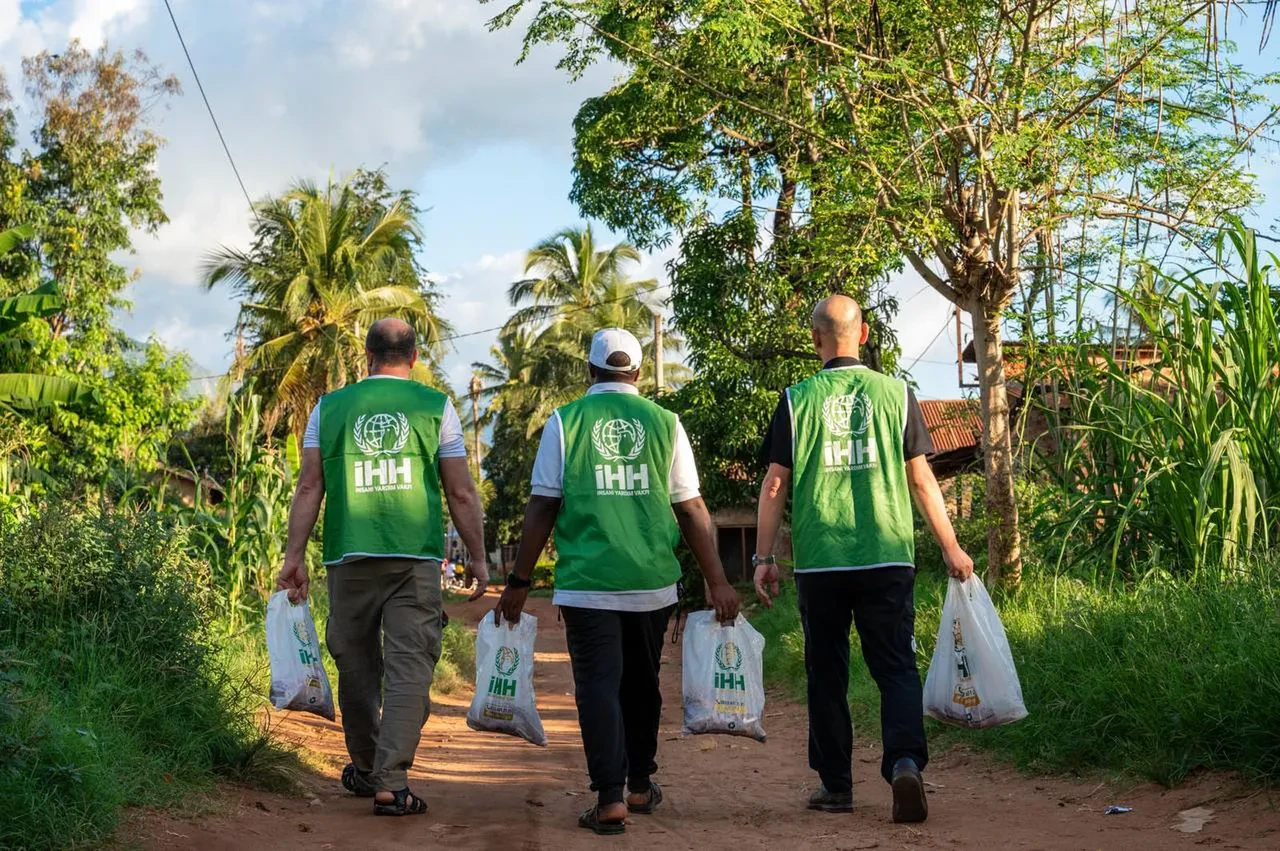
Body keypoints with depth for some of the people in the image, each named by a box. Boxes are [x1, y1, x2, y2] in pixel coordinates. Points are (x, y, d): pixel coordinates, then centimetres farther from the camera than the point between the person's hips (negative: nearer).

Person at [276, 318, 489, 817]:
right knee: (409, 667, -3)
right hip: (415, 557, -2)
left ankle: (365, 770, 28)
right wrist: (478, 557, 11)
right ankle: (391, 782, -11)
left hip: (349, 557, 2)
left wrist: (294, 558, 7)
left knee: (357, 665, 14)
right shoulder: (435, 406, 6)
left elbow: (309, 488, 5)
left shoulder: (330, 407, 9)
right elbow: (461, 493, 4)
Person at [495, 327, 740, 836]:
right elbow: (691, 509, 4)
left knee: (598, 685, -1)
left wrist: (519, 581, 6)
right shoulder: (664, 423, 4)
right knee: (642, 684, 18)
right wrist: (716, 581, 9)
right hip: (652, 582, 2)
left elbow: (542, 507, -1)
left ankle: (610, 798, -11)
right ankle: (640, 786, 29)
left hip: (587, 582, -2)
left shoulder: (565, 422, 1)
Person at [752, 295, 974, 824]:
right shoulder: (895, 394, 2)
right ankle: (905, 760, -19)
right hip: (887, 558, 0)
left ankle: (836, 786, 16)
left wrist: (764, 557, 7)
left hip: (819, 562, 0)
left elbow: (775, 484, 0)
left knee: (827, 674, 11)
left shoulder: (797, 401, 1)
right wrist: (951, 547, 9)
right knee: (896, 667, 4)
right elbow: (921, 479, 2)